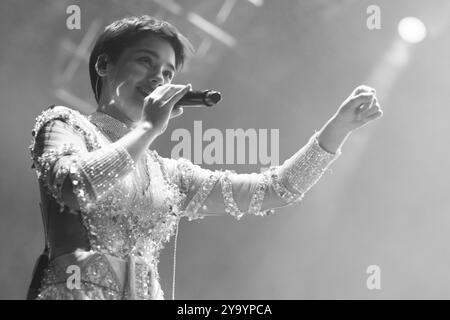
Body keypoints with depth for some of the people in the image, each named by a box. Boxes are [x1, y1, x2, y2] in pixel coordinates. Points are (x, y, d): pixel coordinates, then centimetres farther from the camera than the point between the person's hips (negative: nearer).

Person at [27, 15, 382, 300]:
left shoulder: (168, 174, 18)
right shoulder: (64, 124, 8)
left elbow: (271, 190, 12)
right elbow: (75, 187, -13)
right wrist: (149, 127, -4)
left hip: (148, 292, 4)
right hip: (77, 291, -4)